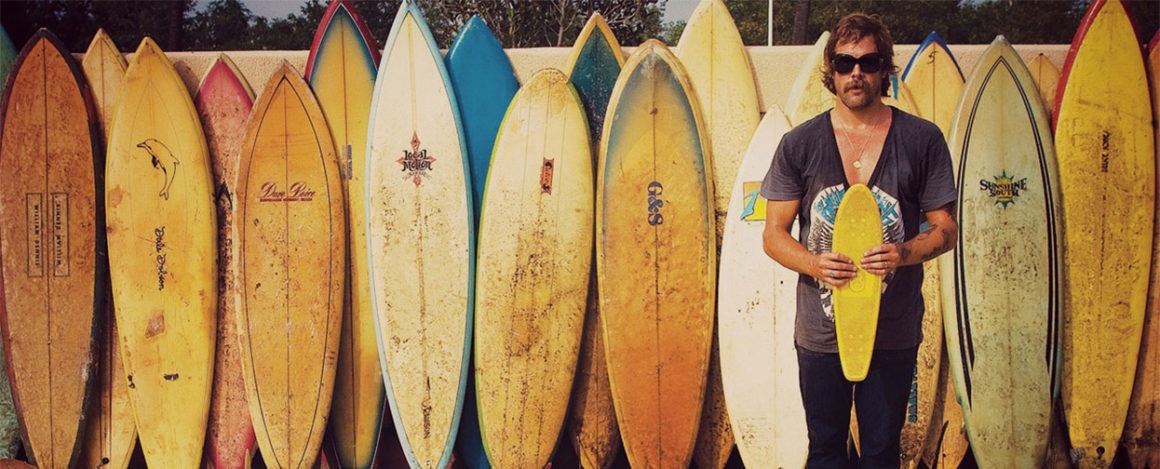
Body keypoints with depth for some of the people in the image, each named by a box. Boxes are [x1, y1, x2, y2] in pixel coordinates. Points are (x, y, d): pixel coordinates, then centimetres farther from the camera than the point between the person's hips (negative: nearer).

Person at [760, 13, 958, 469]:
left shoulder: (922, 139, 0)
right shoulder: (799, 144, 0)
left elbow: (946, 228, 2)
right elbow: (774, 234, 2)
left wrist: (905, 252, -19)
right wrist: (815, 264, -19)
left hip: (894, 331, 0)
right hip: (820, 329, 0)